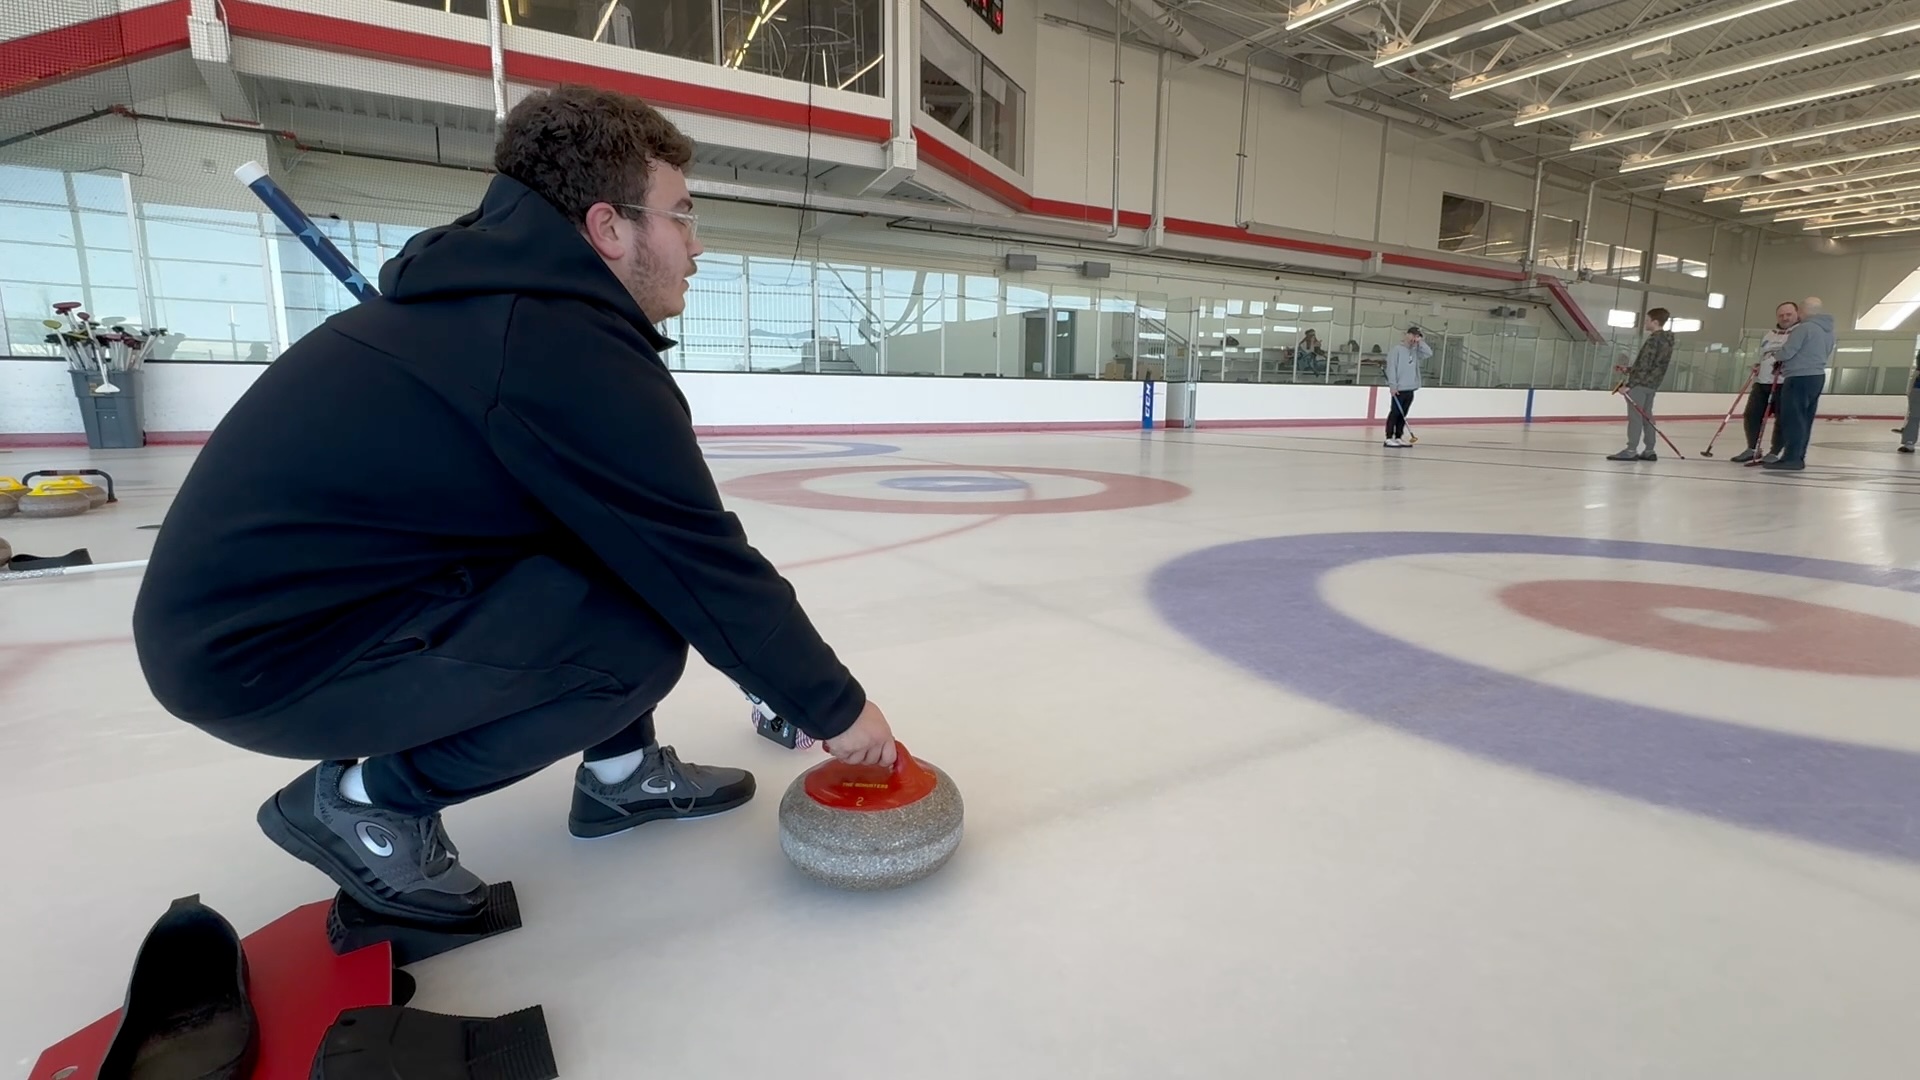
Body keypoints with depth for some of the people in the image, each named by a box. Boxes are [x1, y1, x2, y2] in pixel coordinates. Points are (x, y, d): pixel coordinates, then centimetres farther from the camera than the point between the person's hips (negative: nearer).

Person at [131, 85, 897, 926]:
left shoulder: (499, 290, 6)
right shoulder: (571, 349, -24)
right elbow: (706, 566, -19)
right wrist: (835, 708, -4)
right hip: (264, 656, -9)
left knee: (632, 557, 5)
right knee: (645, 635, -17)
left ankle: (621, 769, 18)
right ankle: (362, 803, 0)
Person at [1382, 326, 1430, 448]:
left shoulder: (1415, 351, 14)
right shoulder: (1397, 349, -7)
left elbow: (1429, 353, 5)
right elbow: (1391, 368, -12)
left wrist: (1420, 342, -2)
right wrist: (1393, 385, -17)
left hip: (1410, 389, 7)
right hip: (1399, 388, -7)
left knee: (1402, 415, 10)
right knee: (1394, 413, -4)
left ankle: (1399, 437, 14)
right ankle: (1389, 438, -2)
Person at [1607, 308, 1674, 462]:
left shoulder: (1654, 340, -16)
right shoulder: (1666, 340, 15)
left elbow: (1645, 366, -20)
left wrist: (1629, 384, -19)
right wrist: (1628, 370, 23)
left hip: (1641, 384, -10)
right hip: (1652, 384, 10)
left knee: (1635, 416, -8)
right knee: (1646, 416, 12)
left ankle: (1630, 451, -9)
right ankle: (1649, 451, 14)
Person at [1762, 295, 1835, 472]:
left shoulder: (1803, 328, -14)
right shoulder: (1828, 331, 16)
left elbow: (1787, 352, -17)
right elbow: (1827, 355, 24)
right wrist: (1786, 366, 23)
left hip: (1800, 378, -10)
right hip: (1817, 376, 10)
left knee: (1793, 419, -9)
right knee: (1804, 419, 11)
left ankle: (1792, 458, -12)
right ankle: (1797, 457, 13)